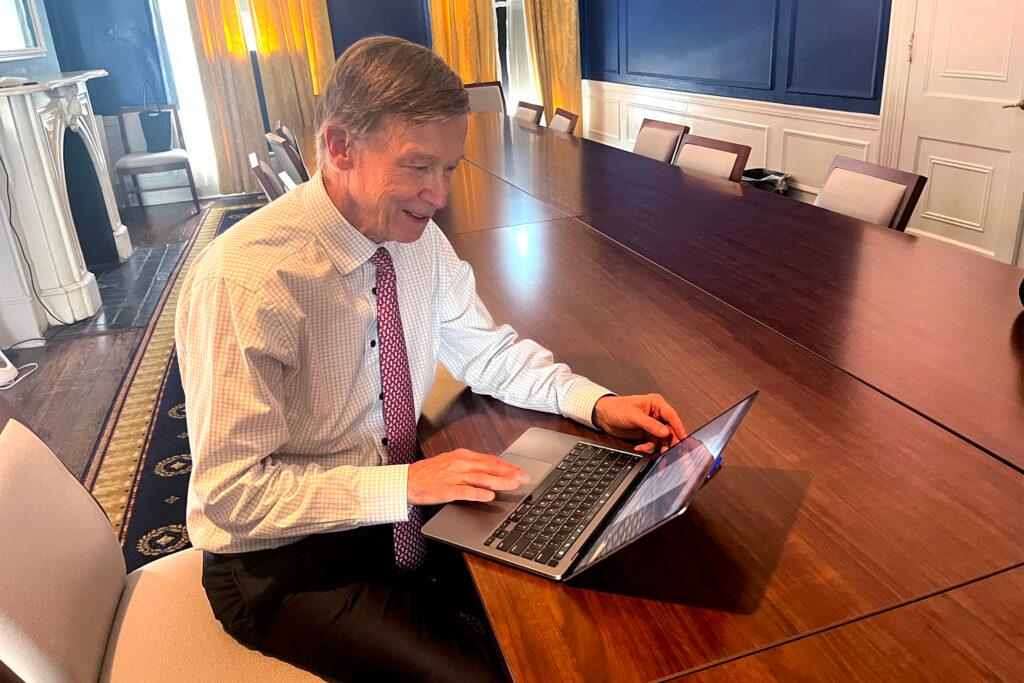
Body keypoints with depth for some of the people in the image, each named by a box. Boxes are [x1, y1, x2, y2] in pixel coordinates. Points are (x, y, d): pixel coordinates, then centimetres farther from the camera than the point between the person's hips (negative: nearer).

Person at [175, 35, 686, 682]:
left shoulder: (419, 239, -6)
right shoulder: (242, 278, -26)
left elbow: (488, 351, 5)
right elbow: (231, 490, -23)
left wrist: (596, 403, -11)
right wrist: (406, 484, -30)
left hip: (398, 507, 6)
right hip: (281, 561, -5)